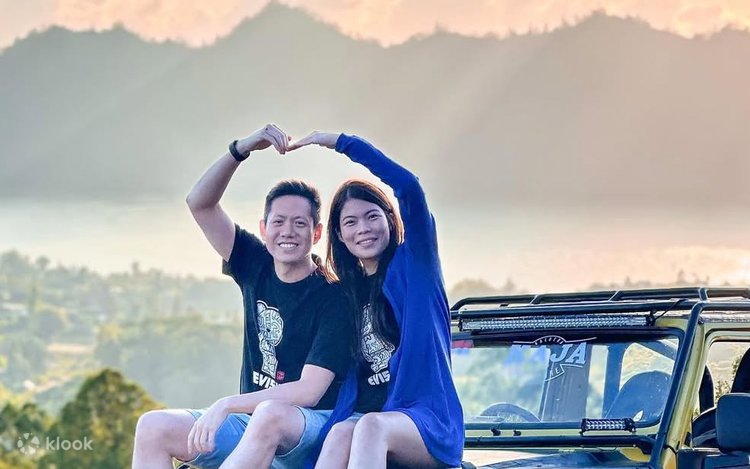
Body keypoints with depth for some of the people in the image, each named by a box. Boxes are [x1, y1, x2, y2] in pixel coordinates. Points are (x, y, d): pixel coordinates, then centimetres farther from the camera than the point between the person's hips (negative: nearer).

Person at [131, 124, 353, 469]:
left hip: (315, 432, -6)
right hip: (254, 422, 6)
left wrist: (226, 405, -24)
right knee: (153, 427, -16)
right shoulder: (257, 269, 6)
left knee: (270, 415, -40)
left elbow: (309, 392, -17)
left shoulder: (332, 298, -10)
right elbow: (199, 204, 2)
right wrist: (241, 149, -12)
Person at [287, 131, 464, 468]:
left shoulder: (414, 264, 8)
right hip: (365, 415, 3)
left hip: (429, 421, -3)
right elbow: (347, 375, 17)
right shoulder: (347, 294, 20)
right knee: (340, 434, -35)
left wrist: (339, 142, -3)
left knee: (371, 427, -38)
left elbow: (408, 186, -9)